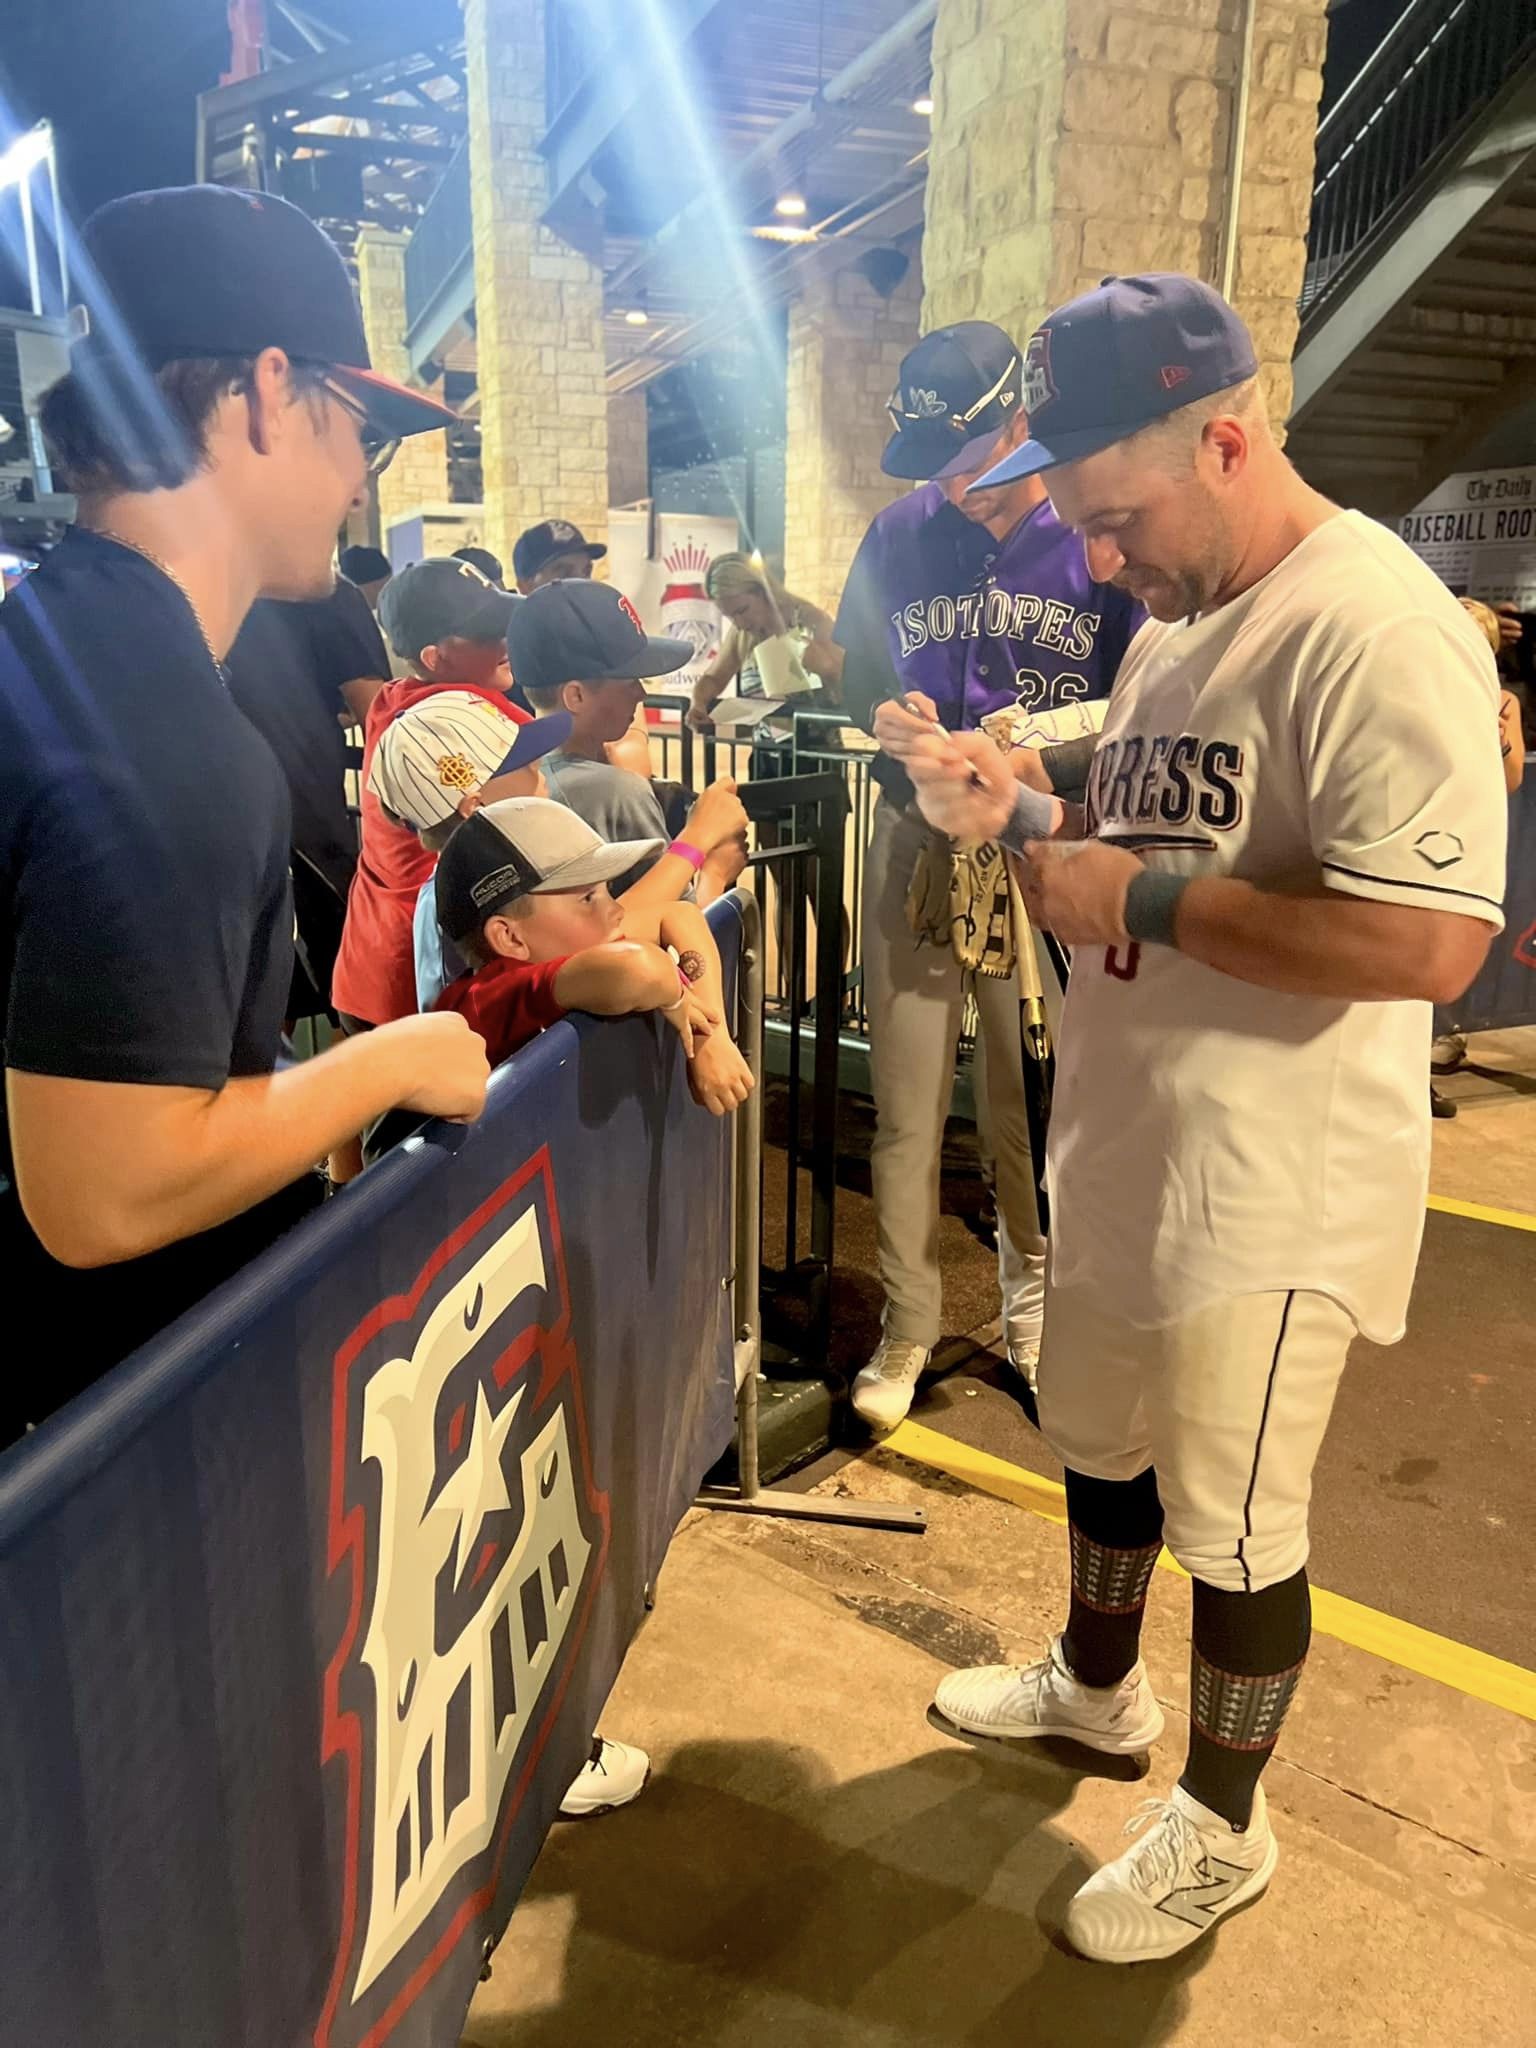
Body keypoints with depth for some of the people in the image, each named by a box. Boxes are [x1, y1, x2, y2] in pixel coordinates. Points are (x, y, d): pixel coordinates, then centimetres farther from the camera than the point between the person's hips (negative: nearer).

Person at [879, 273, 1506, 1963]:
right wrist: (1013, 812, 0)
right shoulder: (1177, 621, 10)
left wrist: (1137, 898, -23)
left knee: (1231, 1528, 10)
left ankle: (1222, 1827, 36)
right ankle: (1098, 1686, 52)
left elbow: (1431, 938, -30)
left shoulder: (1374, 629, -21)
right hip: (1120, 1147, 9)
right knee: (1100, 1447, 25)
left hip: (1265, 1191, -9)